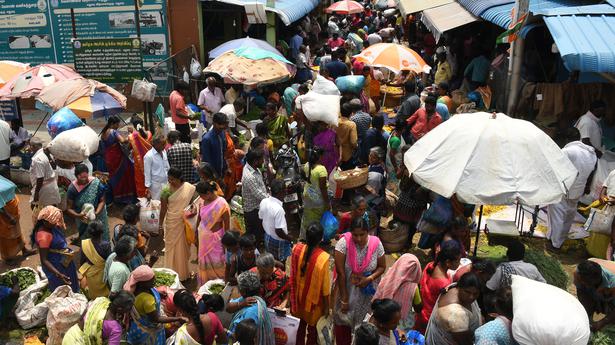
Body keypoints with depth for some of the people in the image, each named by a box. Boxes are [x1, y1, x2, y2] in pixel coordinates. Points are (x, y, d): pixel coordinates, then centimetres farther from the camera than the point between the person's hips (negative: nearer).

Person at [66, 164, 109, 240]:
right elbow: (69, 209, -10)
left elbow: (102, 201, -10)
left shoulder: (96, 183, -17)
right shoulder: (72, 188, -15)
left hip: (98, 218, 0)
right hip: (83, 220, 0)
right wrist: (78, 216, -29)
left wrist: (96, 213, -26)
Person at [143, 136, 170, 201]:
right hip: (156, 185, -6)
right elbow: (147, 173, -12)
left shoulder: (164, 152, 4)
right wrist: (147, 187, -11)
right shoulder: (149, 156, -15)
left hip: (166, 183, 6)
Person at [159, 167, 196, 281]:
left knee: (183, 246, 15)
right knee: (172, 246, 8)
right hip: (172, 222, -2)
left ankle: (183, 271, 33)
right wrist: (161, 226, -4)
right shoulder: (166, 190, -14)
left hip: (185, 222, 2)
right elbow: (163, 209, -8)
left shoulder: (189, 188, -9)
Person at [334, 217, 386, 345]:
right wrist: (344, 299, -18)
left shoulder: (376, 243, -17)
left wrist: (370, 279, -20)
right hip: (347, 290, -1)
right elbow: (340, 272, -21)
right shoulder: (344, 243, -25)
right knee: (343, 323, 18)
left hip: (367, 292, 1)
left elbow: (382, 266, -2)